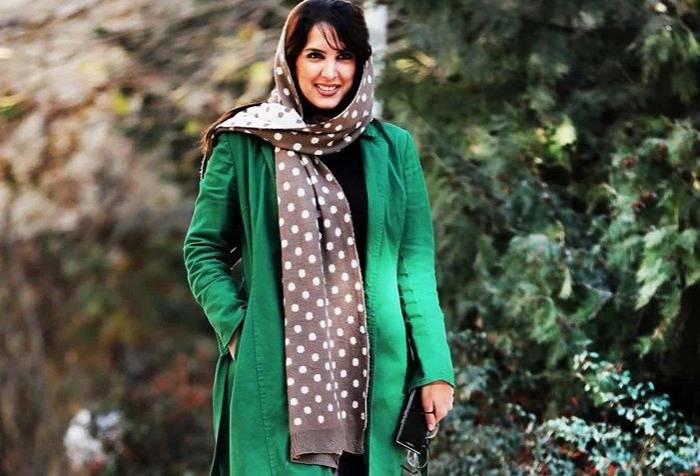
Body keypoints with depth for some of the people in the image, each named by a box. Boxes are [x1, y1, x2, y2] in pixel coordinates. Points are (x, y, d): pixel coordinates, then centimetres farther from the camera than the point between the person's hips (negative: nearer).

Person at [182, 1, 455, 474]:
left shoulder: (392, 148, 7)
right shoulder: (245, 145, 1)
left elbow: (416, 262, 5)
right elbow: (203, 248, 6)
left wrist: (434, 367, -1)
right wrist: (236, 327, -8)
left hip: (371, 370, 2)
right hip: (277, 374, -2)